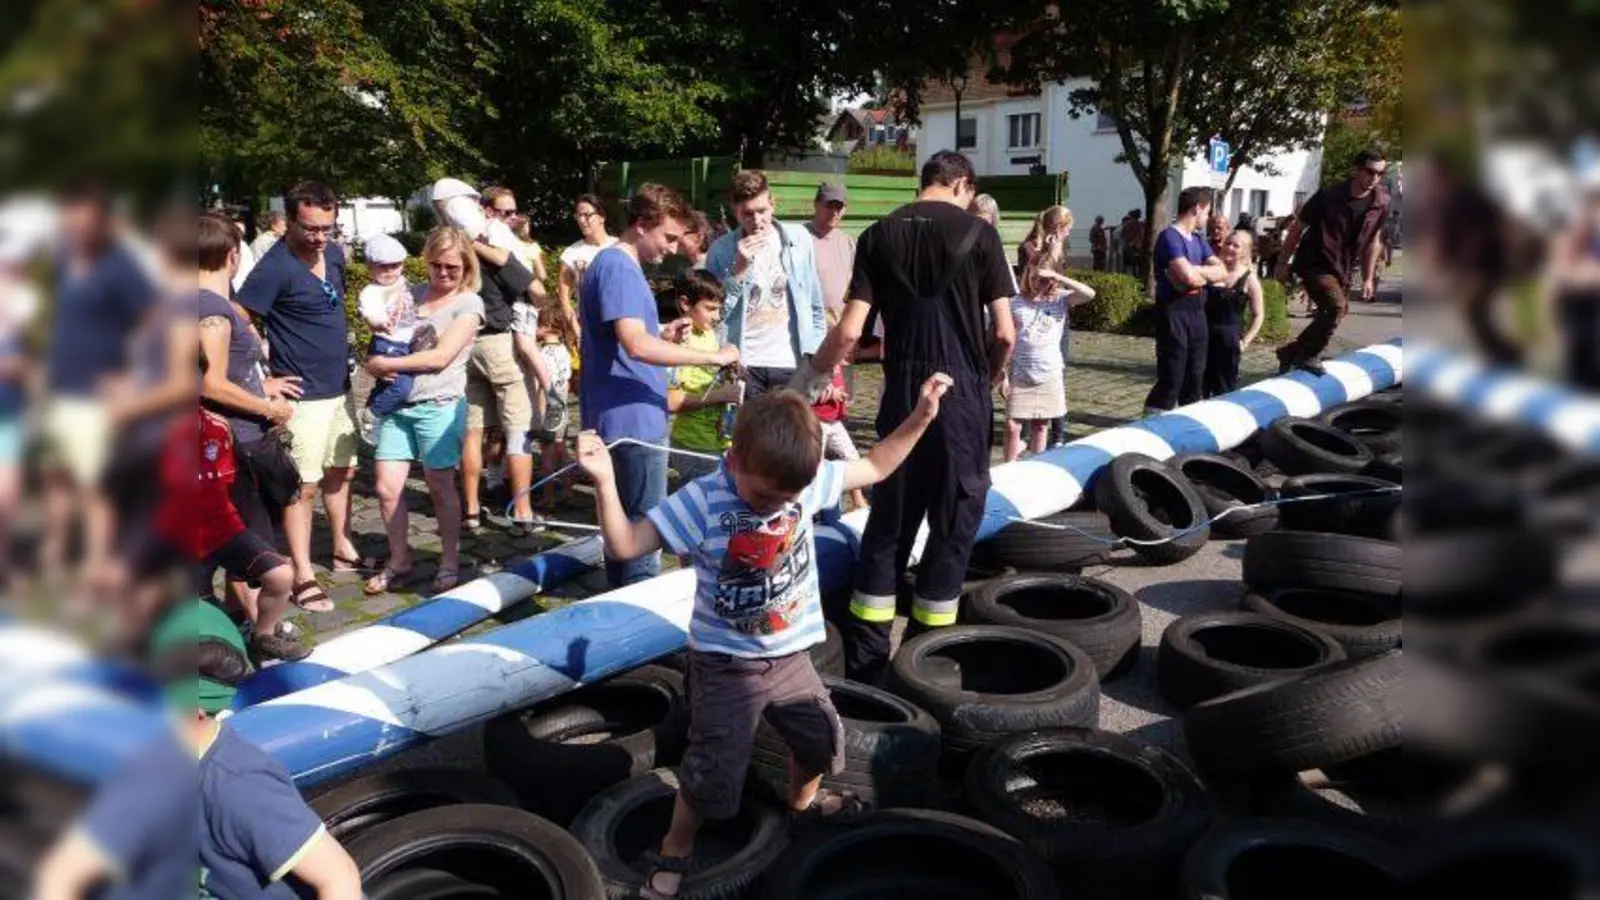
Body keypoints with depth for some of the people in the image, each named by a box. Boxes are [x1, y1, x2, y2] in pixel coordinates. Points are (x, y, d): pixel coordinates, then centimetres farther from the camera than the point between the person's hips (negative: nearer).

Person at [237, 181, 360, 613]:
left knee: (341, 471, 18)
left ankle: (343, 550, 34)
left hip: (340, 387, 8)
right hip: (304, 395, -8)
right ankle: (303, 577, 7)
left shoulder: (334, 254, 5)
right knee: (303, 486, -1)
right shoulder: (276, 267, -19)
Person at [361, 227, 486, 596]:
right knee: (387, 488, 2)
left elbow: (440, 357, -12)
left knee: (440, 487, 4)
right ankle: (399, 562, 18)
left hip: (439, 405, -4)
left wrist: (384, 364, -12)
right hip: (397, 403, 5)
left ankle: (449, 563, 19)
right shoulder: (413, 294, 12)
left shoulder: (469, 303, -3)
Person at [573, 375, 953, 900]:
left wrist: (920, 418, -6)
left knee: (822, 740, 22)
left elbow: (875, 468, 2)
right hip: (726, 664, -5)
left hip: (790, 656, 5)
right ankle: (674, 851, 24)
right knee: (714, 772, -3)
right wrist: (605, 482, -38)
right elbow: (626, 545, -24)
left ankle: (804, 801, 54)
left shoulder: (809, 482, -12)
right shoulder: (701, 502, -23)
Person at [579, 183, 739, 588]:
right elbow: (636, 345, -29)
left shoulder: (619, 265, 16)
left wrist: (665, 336, 7)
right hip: (632, 420, -11)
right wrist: (713, 356, -24)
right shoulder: (617, 267, -16)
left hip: (625, 418, 11)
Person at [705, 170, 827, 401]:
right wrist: (739, 269, -16)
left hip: (790, 364, 1)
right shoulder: (721, 250, -2)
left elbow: (814, 306, 9)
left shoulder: (799, 239, 3)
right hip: (742, 365, -1)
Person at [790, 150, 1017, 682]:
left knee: (889, 521, 12)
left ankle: (865, 655, 15)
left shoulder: (879, 235, 4)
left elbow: (850, 330, -3)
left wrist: (815, 371, 13)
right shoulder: (978, 232, -3)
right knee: (954, 521, 8)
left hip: (903, 395, 3)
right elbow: (1004, 332, -6)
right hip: (963, 395, -3)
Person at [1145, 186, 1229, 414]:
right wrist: (1206, 272, -1)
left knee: (1195, 376, 12)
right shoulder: (1170, 236, -12)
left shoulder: (1197, 239, 15)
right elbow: (1189, 276, -23)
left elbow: (1222, 271, 9)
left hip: (1196, 311, 9)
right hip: (1174, 312, -9)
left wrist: (1196, 271, -9)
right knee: (1171, 378, -9)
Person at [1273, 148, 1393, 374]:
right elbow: (1297, 228, -8)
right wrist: (1282, 263, -4)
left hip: (1340, 267, 7)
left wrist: (1368, 277, 11)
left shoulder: (1381, 202, -4)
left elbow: (1372, 240, 10)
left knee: (1330, 313, 11)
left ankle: (1292, 352, 29)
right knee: (1337, 305, -24)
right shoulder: (1329, 195, -18)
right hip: (1313, 263, -6)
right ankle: (1308, 355, -9)